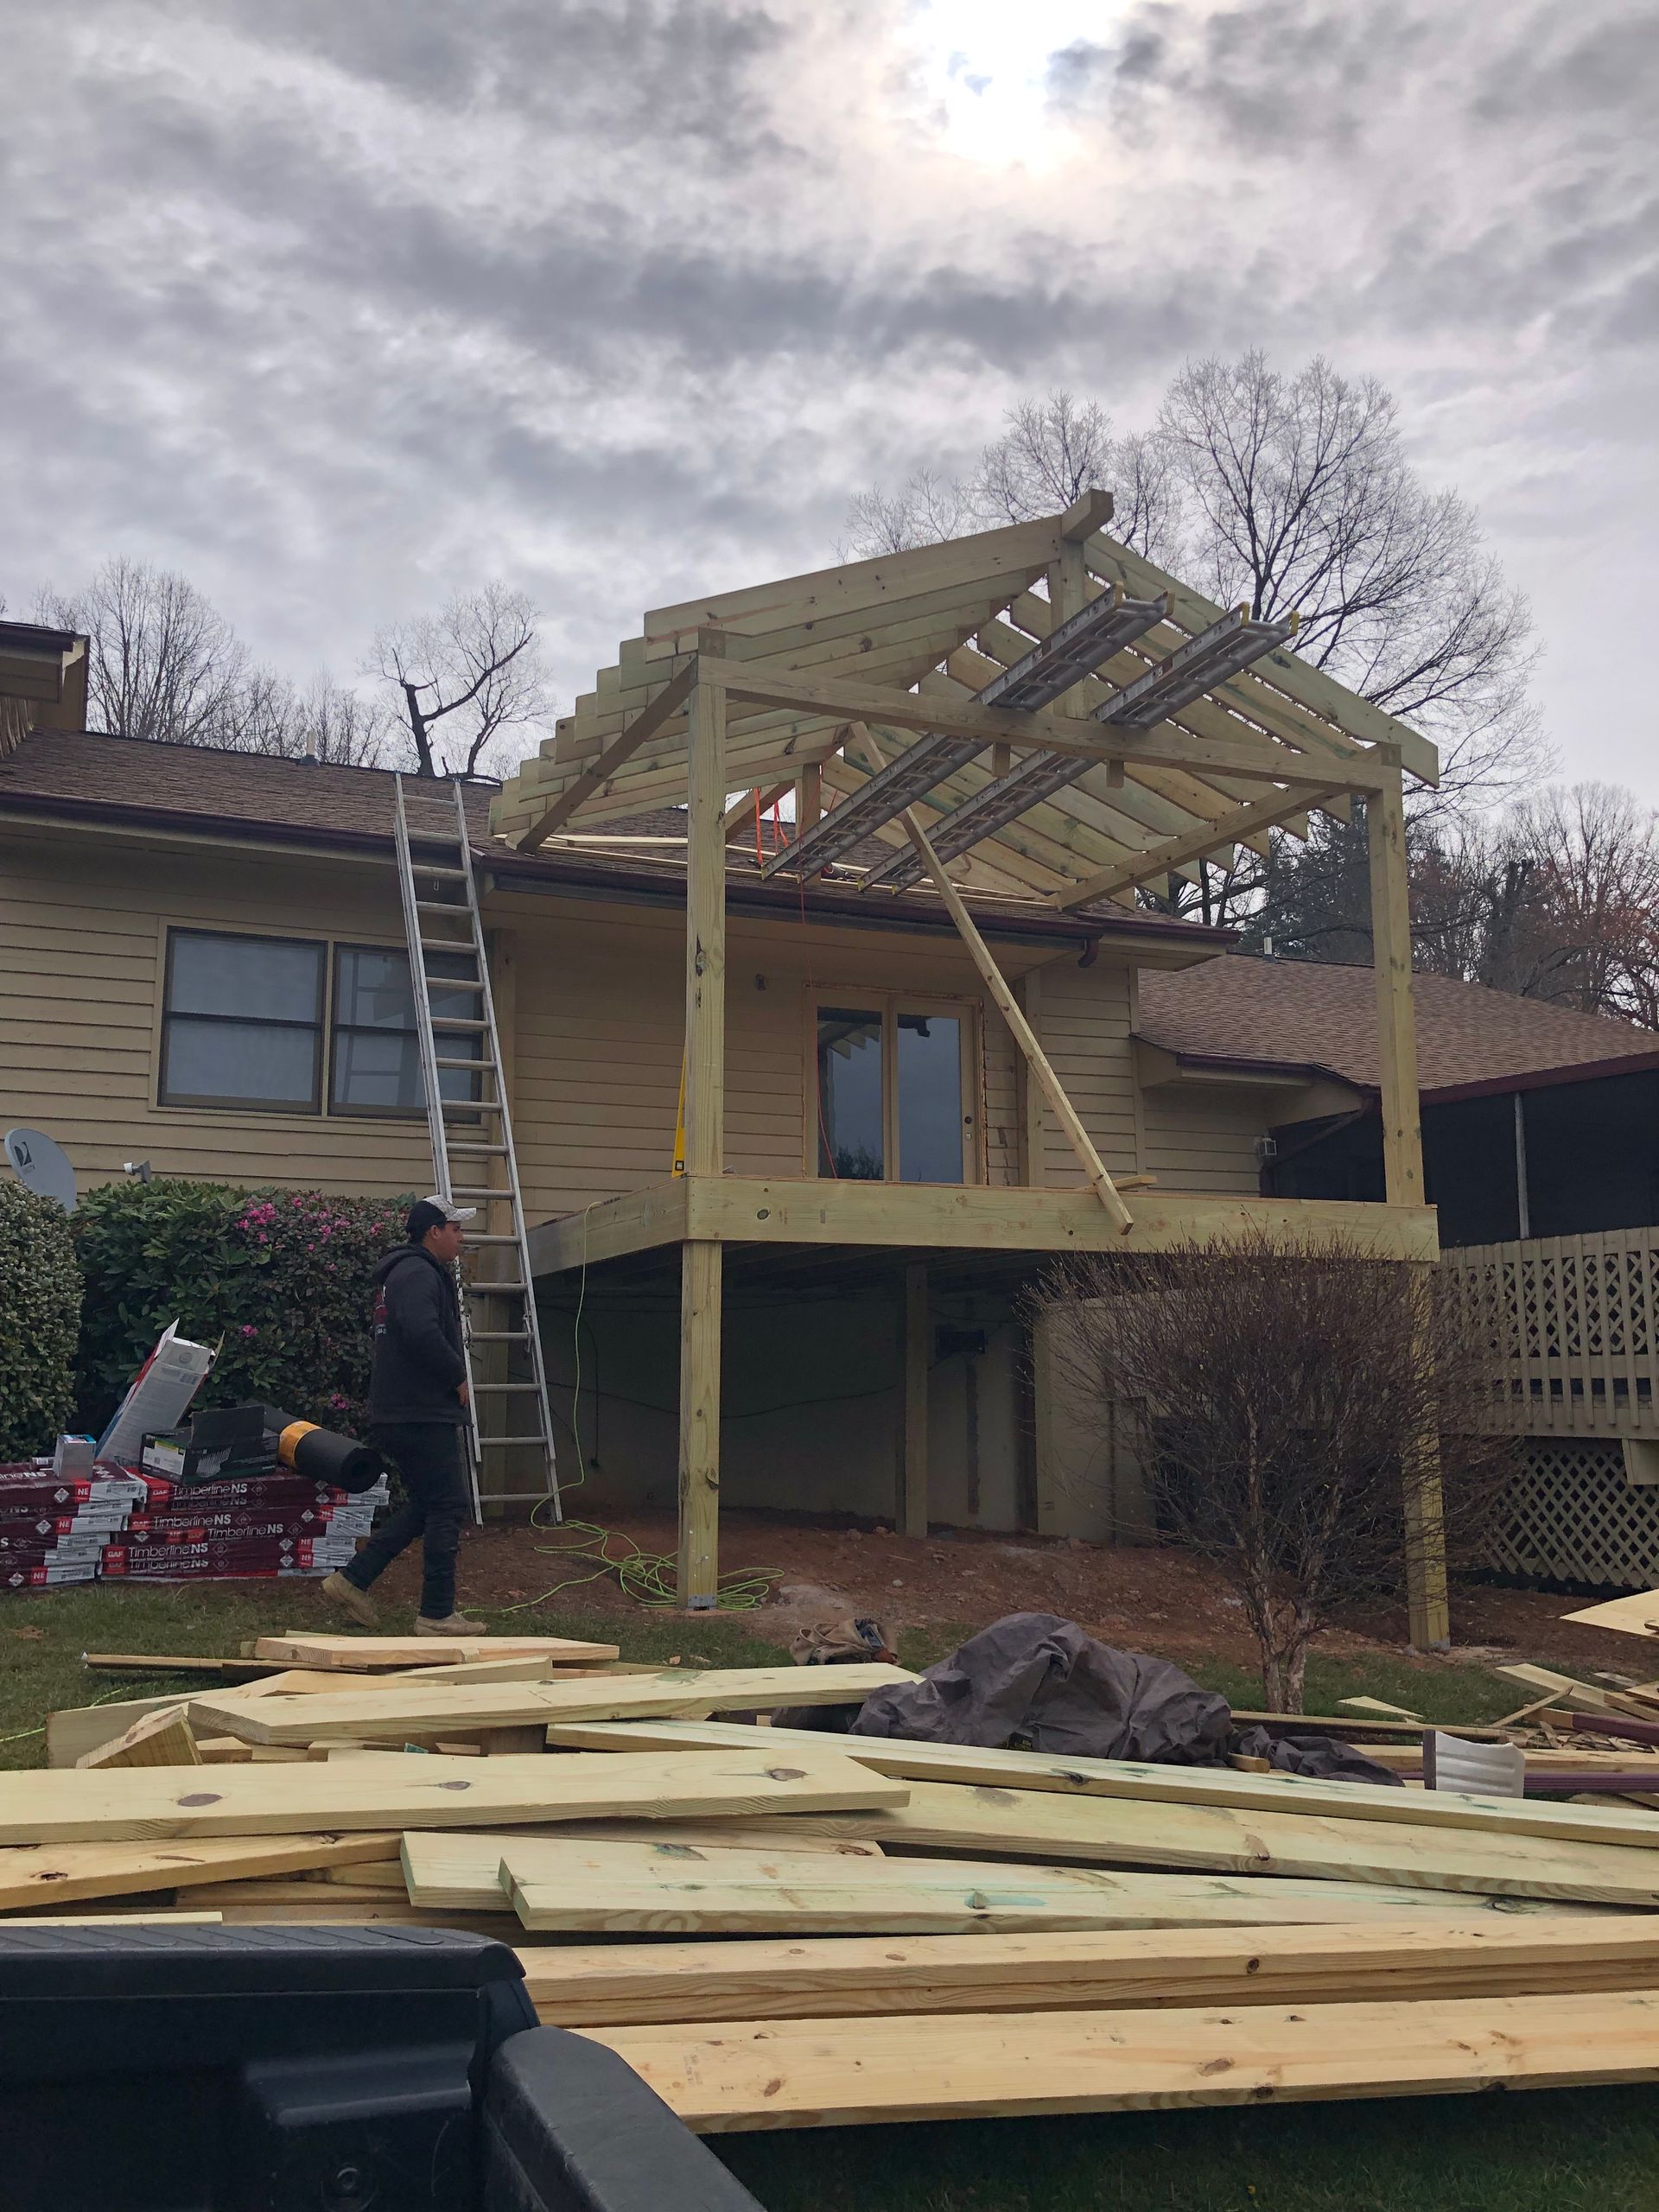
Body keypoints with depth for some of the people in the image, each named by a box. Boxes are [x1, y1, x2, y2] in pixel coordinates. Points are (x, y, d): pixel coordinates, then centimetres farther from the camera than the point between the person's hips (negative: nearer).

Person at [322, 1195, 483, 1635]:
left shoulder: (411, 1272, 21)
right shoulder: (418, 1273, -14)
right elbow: (422, 1333, -31)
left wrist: (450, 1377, 16)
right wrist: (457, 1377, -17)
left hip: (400, 1413, 11)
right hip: (421, 1413, -11)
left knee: (425, 1505, 17)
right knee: (448, 1506, -5)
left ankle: (352, 1580, 18)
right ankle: (437, 1615, 0)